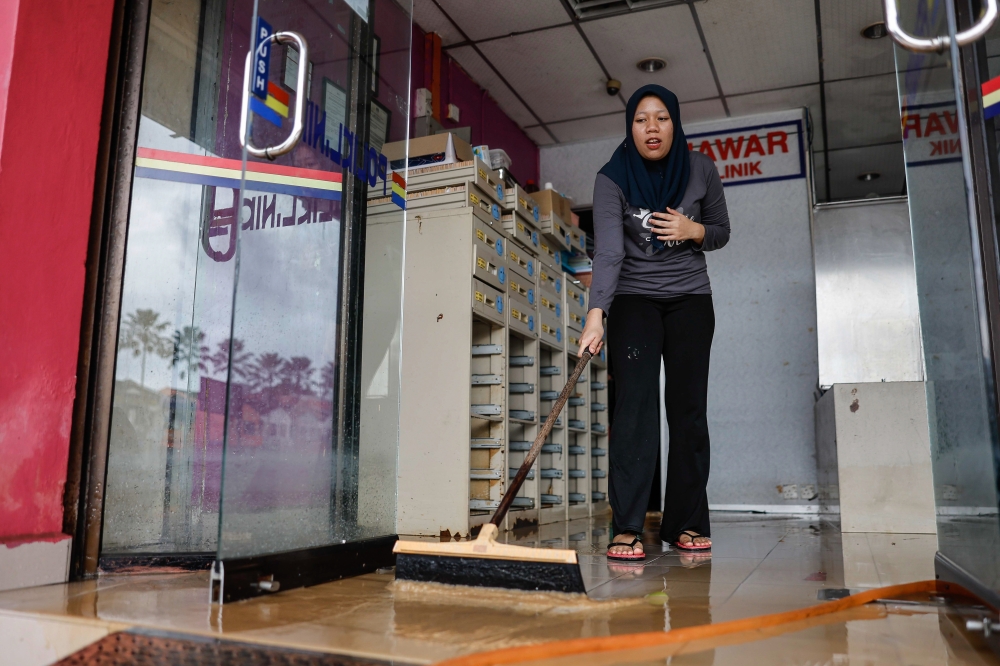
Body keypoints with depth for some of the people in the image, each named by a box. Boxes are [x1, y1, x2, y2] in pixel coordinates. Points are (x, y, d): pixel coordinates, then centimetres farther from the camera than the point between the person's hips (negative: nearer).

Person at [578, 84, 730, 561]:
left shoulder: (700, 170, -3)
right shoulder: (612, 178, -12)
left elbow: (722, 232, 9)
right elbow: (608, 251, -25)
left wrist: (694, 231, -15)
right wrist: (596, 314, -38)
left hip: (690, 298, 3)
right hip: (633, 299, -2)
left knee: (688, 406, -1)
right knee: (634, 405, -15)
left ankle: (687, 523, 9)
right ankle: (627, 529, -15)